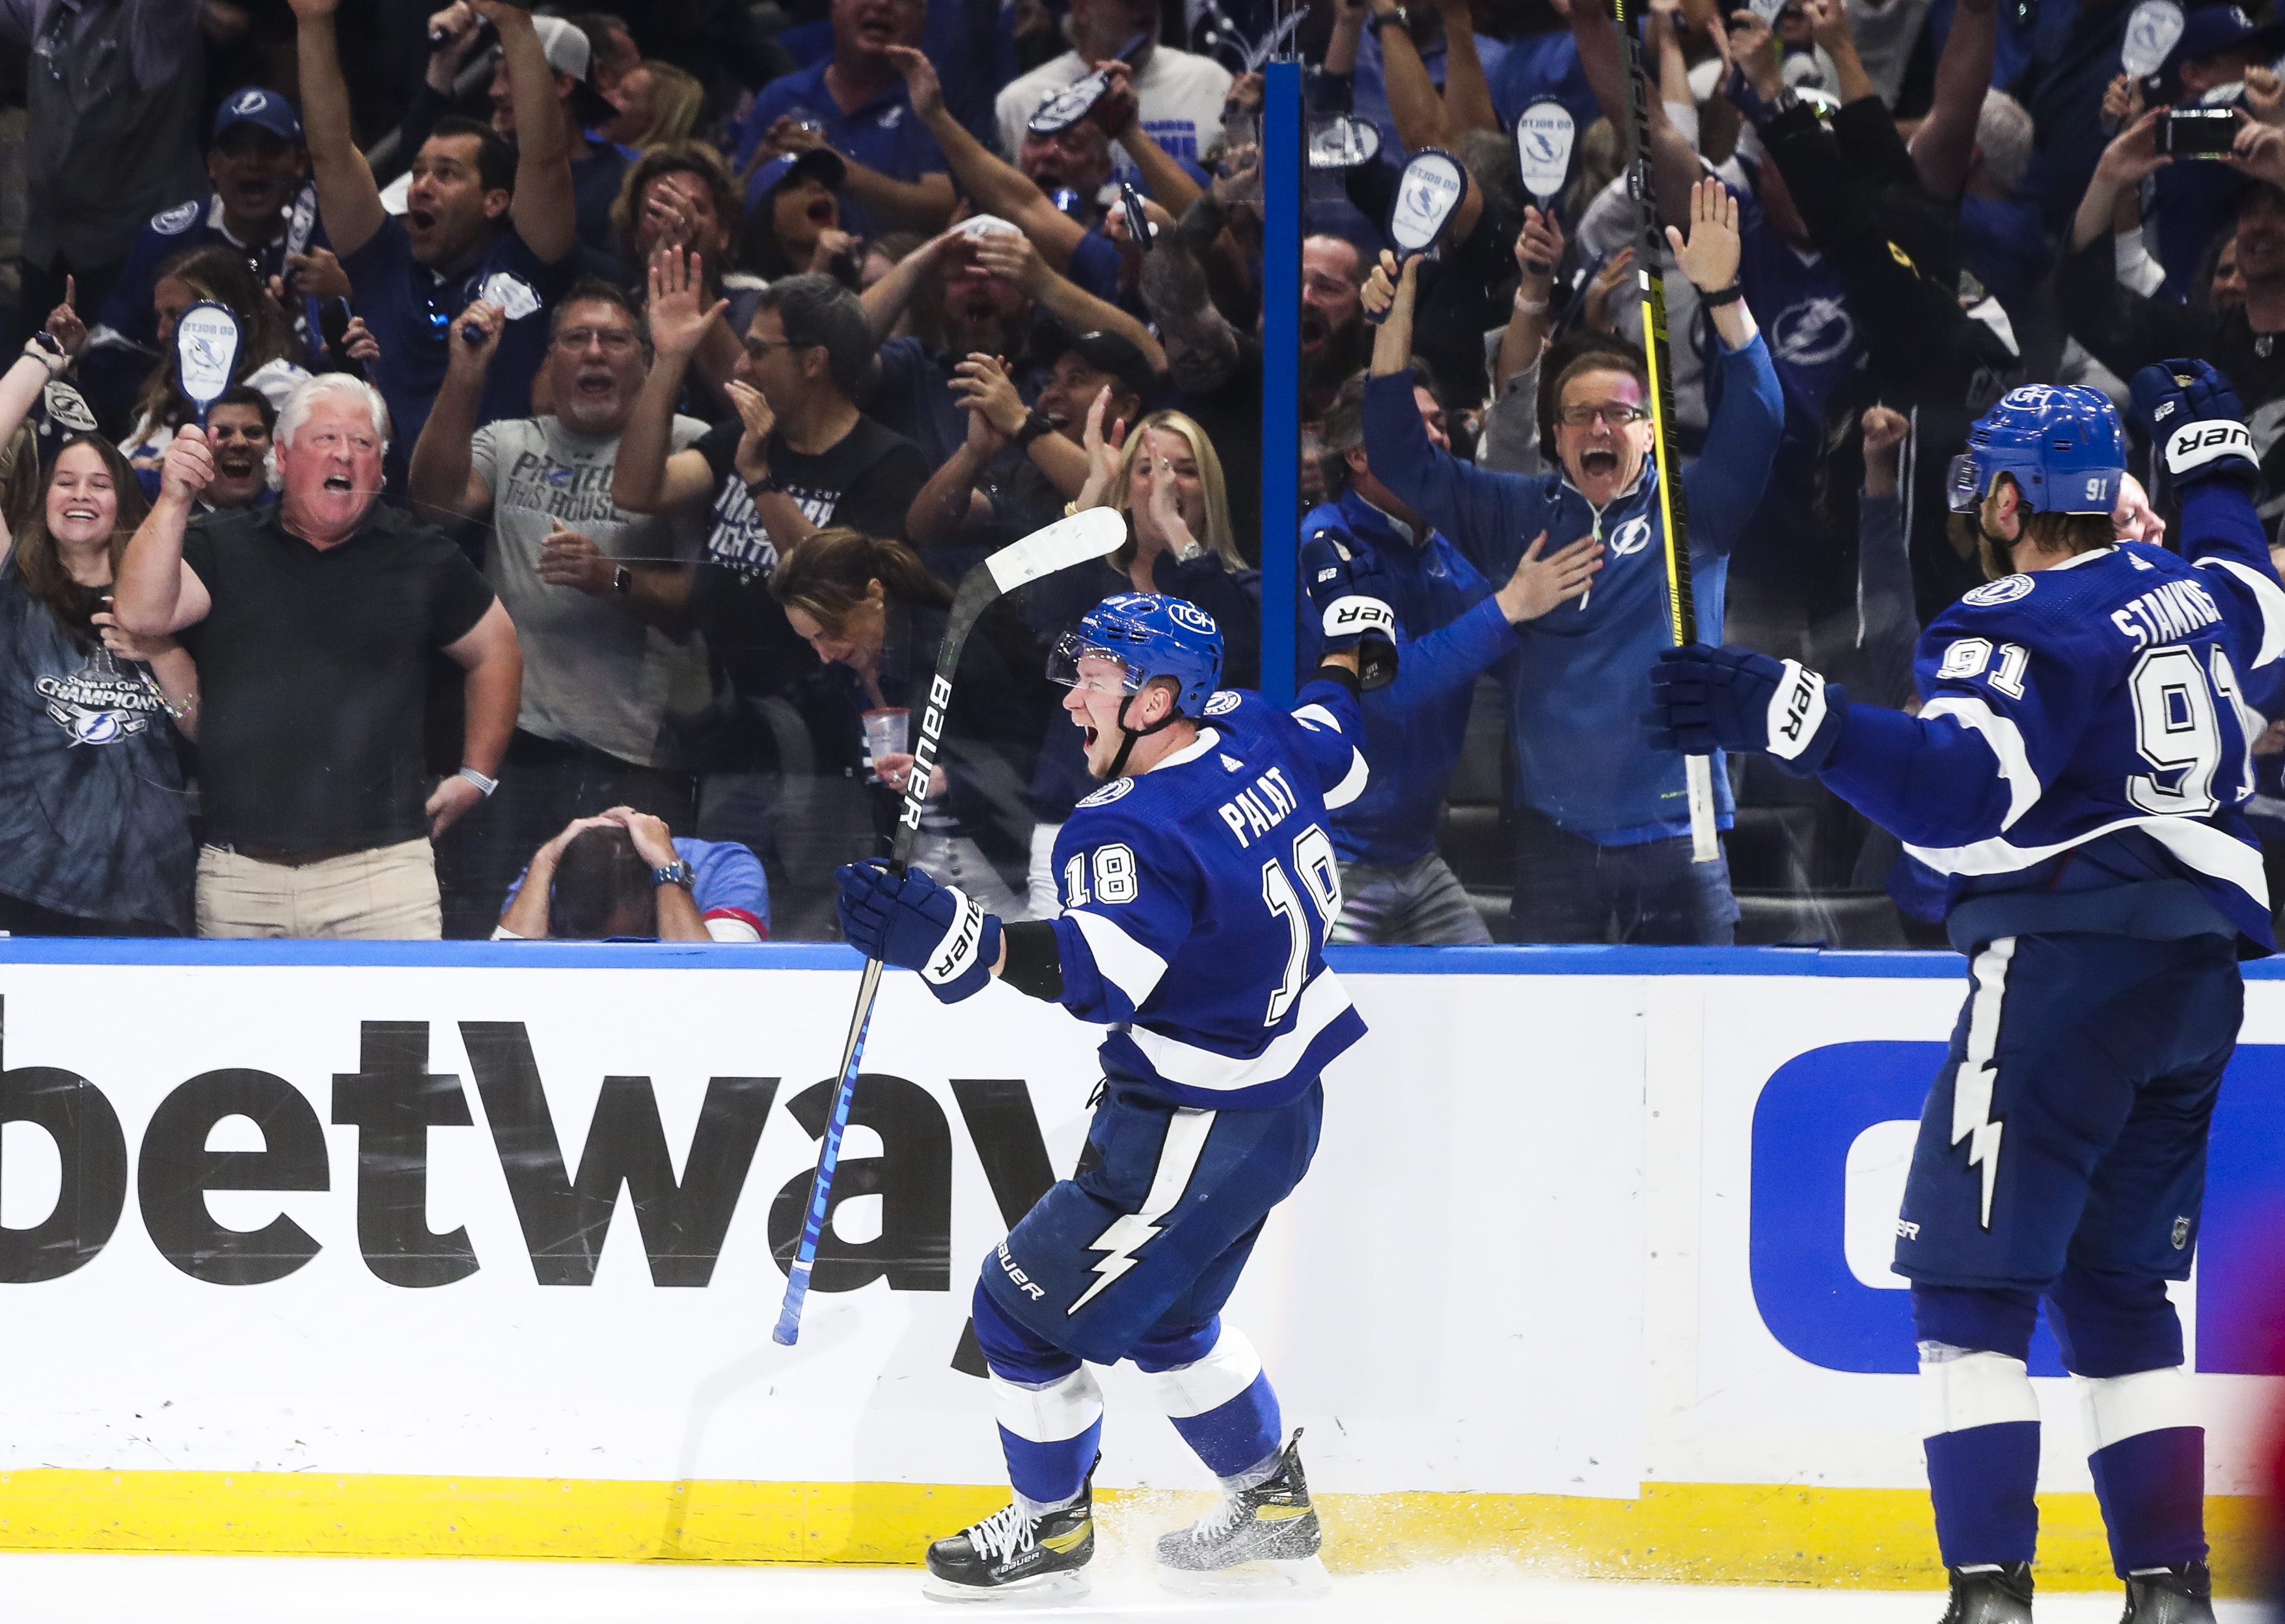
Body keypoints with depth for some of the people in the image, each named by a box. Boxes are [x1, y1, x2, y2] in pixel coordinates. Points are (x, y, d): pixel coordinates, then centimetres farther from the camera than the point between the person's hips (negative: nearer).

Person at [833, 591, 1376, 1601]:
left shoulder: (1140, 828, -28)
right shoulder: (1254, 739, -2)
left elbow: (1103, 971, -42)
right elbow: (1337, 756, 21)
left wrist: (957, 940, -55)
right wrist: (1345, 654, 43)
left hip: (1197, 1134, -10)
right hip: (1278, 1097, 10)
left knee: (1027, 1306, 3)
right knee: (1165, 1316, 28)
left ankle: (1051, 1531, 20)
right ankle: (1273, 1514, 39)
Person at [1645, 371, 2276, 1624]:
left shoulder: (2019, 628, -10)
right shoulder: (2182, 588, 13)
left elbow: (1961, 790, -26)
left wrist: (1789, 716, -34)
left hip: (2068, 958, -8)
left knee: (1971, 1276, -5)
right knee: (2117, 1287, 16)